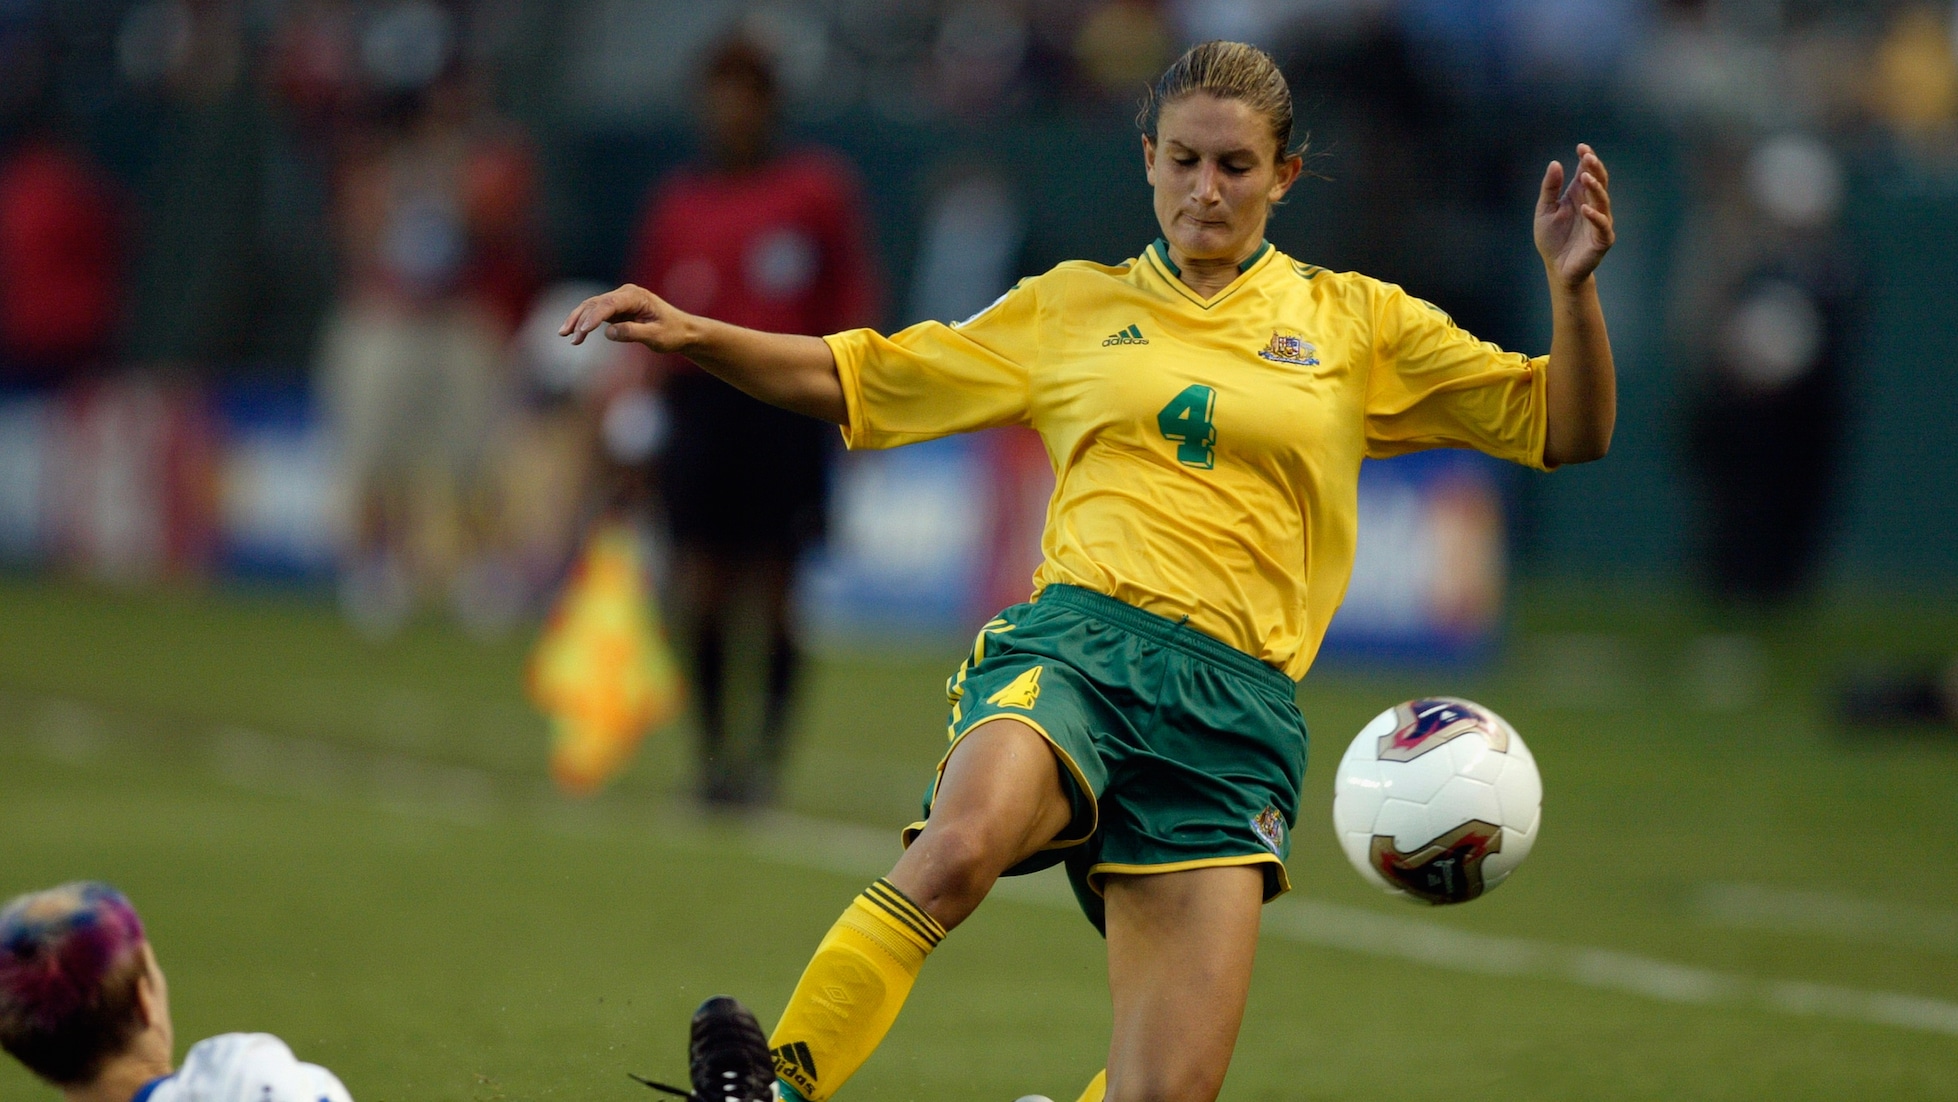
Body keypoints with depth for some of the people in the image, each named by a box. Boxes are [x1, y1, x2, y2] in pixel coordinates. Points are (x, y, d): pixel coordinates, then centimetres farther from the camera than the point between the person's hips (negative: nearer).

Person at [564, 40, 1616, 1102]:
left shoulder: (1356, 324, 18)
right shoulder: (1072, 307, 20)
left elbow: (1565, 430, 15)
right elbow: (856, 380, 24)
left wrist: (1571, 287, -3)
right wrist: (693, 336, 10)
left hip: (1236, 704, 1)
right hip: (1076, 642, -1)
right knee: (962, 842, -38)